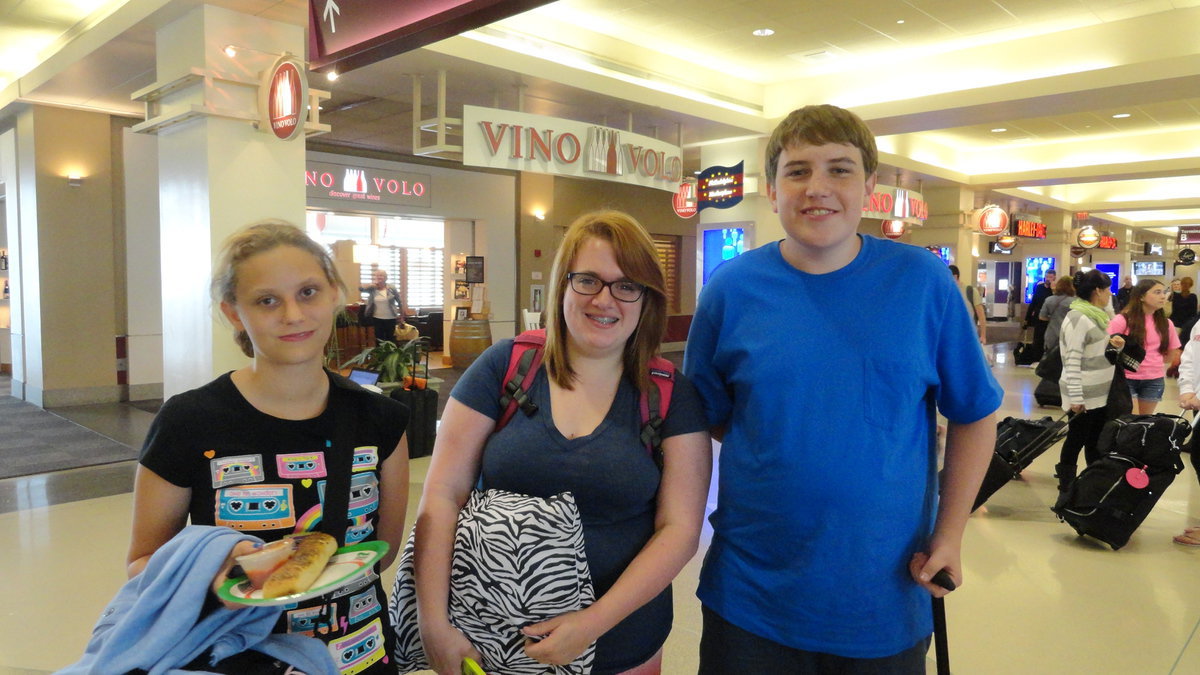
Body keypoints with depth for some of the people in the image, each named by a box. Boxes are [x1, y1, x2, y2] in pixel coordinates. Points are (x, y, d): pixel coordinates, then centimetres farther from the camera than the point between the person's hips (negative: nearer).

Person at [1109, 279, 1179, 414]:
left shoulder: (1165, 324, 3)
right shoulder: (1122, 320, -11)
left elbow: (1171, 355, 13)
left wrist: (1150, 361, 4)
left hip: (1155, 380, 4)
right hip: (1126, 378, -4)